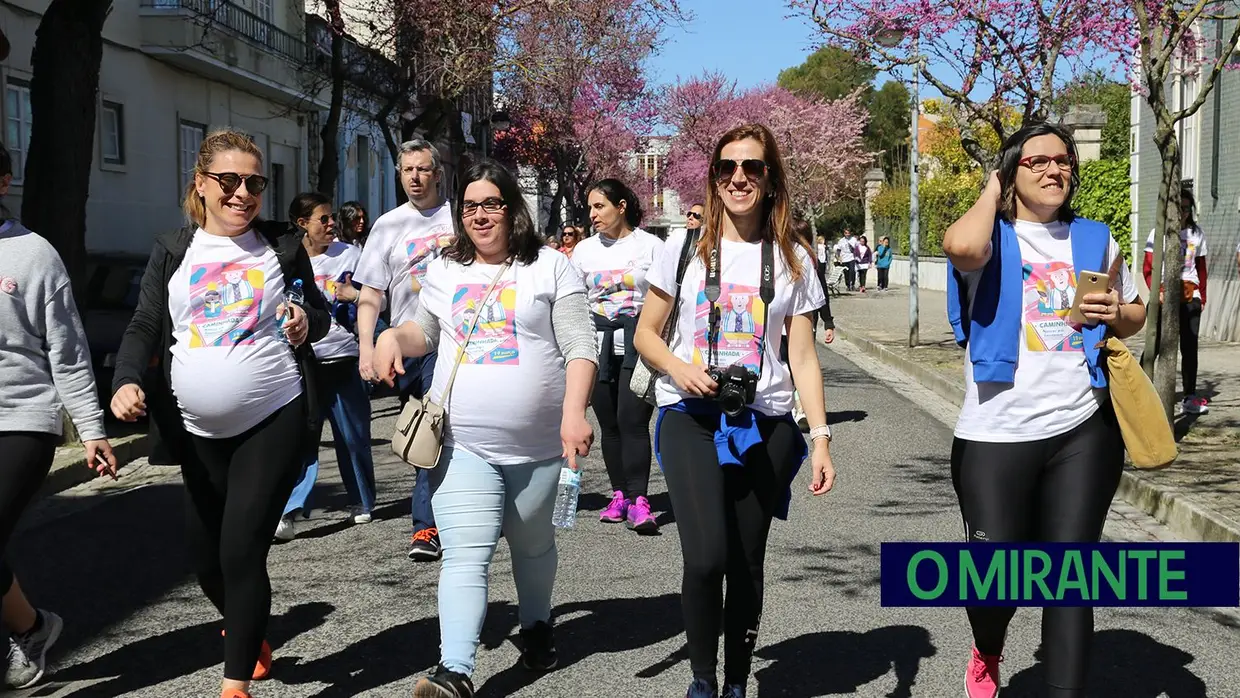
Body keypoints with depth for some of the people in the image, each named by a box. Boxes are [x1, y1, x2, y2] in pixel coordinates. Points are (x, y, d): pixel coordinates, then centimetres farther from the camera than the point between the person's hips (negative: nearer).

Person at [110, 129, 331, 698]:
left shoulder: (282, 246, 4)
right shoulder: (172, 251, 6)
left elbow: (320, 315, 12)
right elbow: (145, 327, 2)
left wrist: (308, 323, -11)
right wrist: (127, 380, -17)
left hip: (274, 422, -3)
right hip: (197, 431, 3)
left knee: (242, 549, -10)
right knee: (205, 554, 14)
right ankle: (247, 634, 44)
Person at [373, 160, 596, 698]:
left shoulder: (550, 267, 0)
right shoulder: (444, 271, 11)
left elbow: (580, 347, -5)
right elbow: (425, 330, 27)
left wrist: (574, 414, -19)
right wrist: (393, 337, 3)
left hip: (537, 445, -1)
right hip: (462, 443, 1)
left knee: (533, 544, 19)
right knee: (466, 556, -11)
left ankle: (536, 626, 43)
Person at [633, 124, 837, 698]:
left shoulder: (792, 259, 6)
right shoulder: (686, 248, 3)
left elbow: (803, 357, 5)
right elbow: (645, 334, 8)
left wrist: (820, 436, -4)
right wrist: (677, 368, -13)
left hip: (765, 425, 2)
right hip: (691, 419, -1)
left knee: (747, 565, 6)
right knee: (706, 559, -18)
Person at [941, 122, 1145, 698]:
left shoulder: (1095, 239, 11)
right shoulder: (992, 236, -2)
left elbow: (1135, 315, 24)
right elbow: (960, 246, -28)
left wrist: (1118, 314, -1)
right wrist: (992, 193, -8)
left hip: (1083, 432, 3)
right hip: (996, 434, -3)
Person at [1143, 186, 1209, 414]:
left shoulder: (1196, 233, 9)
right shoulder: (1159, 232, -1)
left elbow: (1201, 267, 15)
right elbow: (1148, 268, -4)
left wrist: (1202, 296, 10)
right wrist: (1156, 291, -18)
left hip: (1190, 296, 3)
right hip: (1165, 295, -3)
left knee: (1189, 346, 3)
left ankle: (1190, 398, 7)